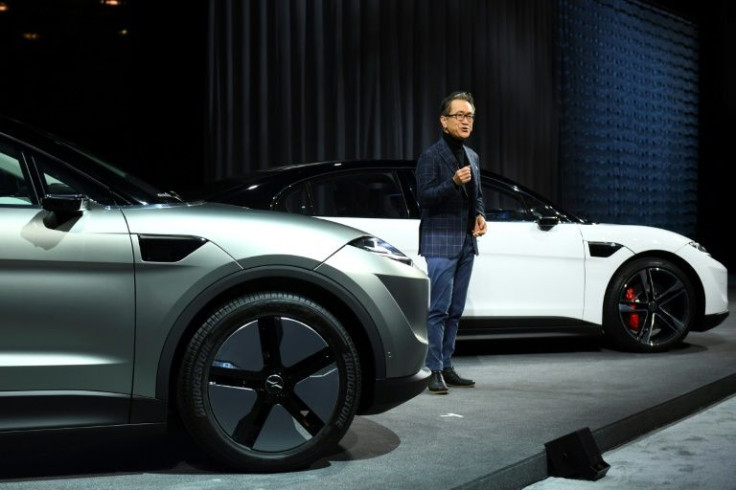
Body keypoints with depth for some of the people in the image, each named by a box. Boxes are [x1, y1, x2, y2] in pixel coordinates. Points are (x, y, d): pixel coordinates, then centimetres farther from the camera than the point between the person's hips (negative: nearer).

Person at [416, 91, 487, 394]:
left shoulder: (472, 157, 15)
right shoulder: (431, 156, -8)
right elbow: (424, 197, -15)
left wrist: (480, 216, 5)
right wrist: (453, 182, -28)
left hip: (466, 242, 7)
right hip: (440, 241, -7)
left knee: (455, 310, 10)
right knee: (438, 309, -9)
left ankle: (447, 367, 16)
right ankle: (435, 372, -5)